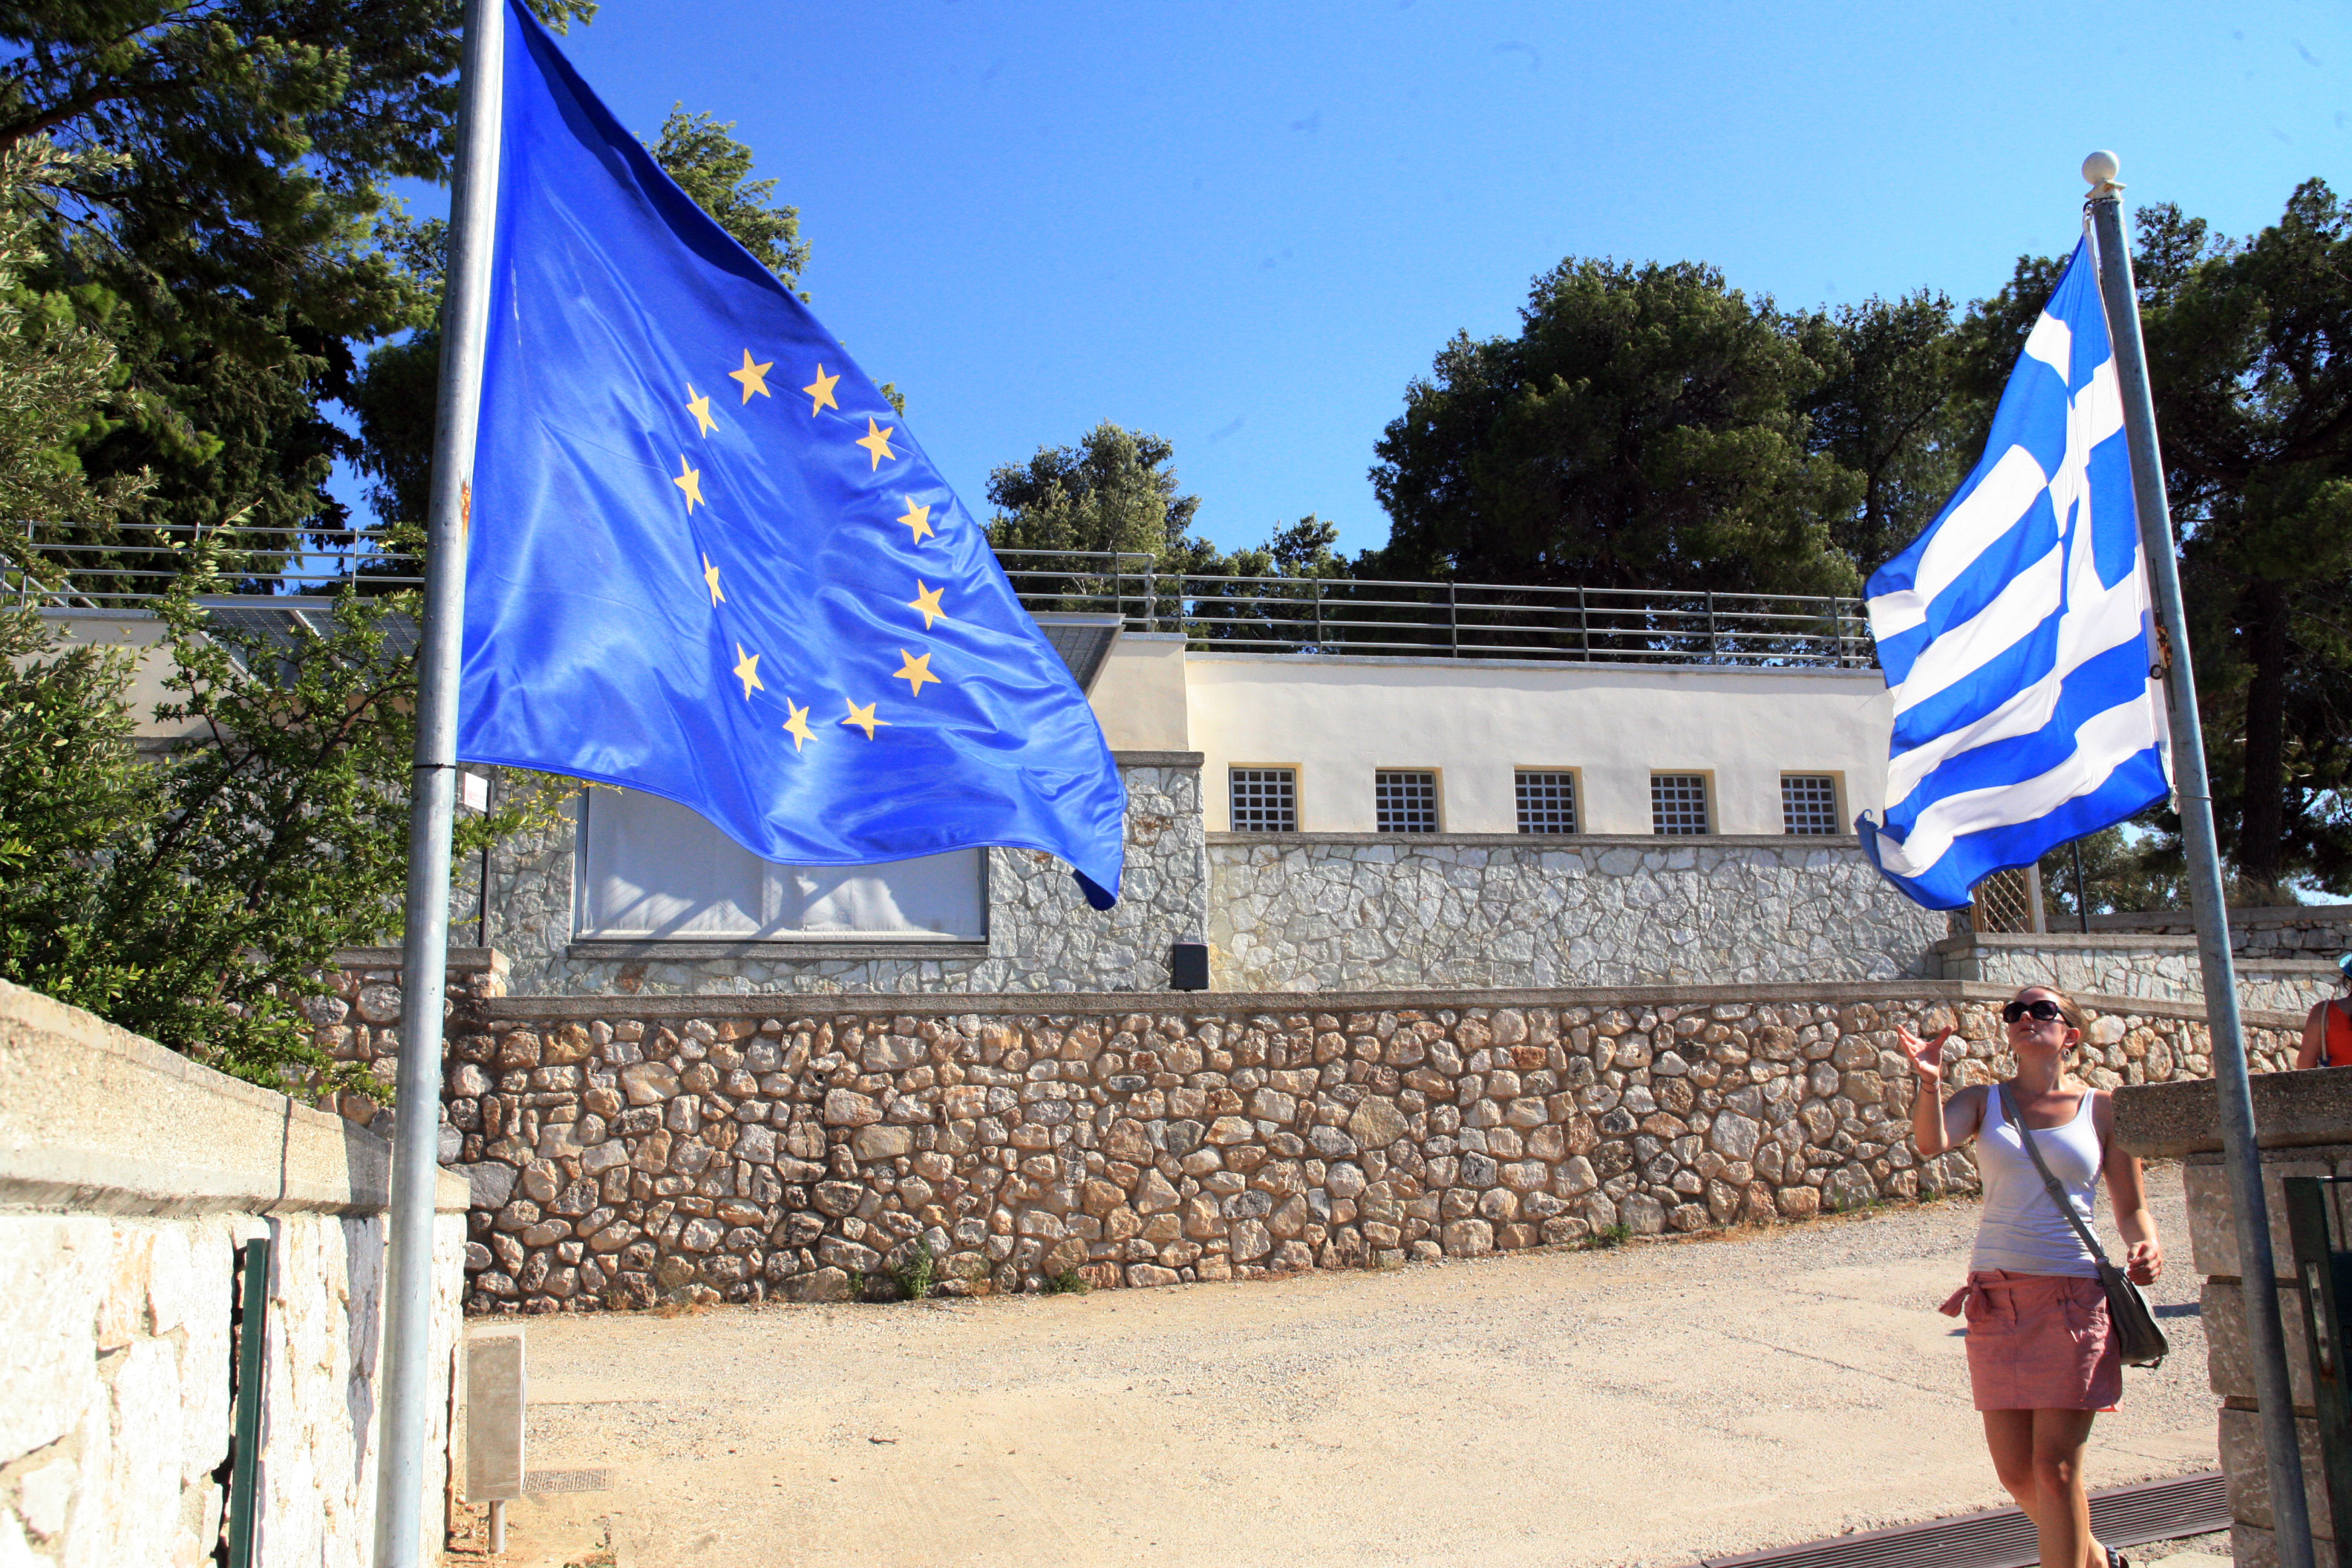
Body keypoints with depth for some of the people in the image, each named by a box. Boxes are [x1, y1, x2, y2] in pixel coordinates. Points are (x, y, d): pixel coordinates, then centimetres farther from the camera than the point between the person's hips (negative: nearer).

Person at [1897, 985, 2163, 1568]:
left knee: (2055, 1466, -6)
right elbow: (1930, 1142, -14)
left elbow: (2132, 1207, 7)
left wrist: (2146, 1248, -14)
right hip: (1995, 1297, 3)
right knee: (2016, 1472, 10)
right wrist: (1929, 1081, -32)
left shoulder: (2103, 1109, 3)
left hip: (2073, 1295, -2)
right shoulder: (1983, 1101, 6)